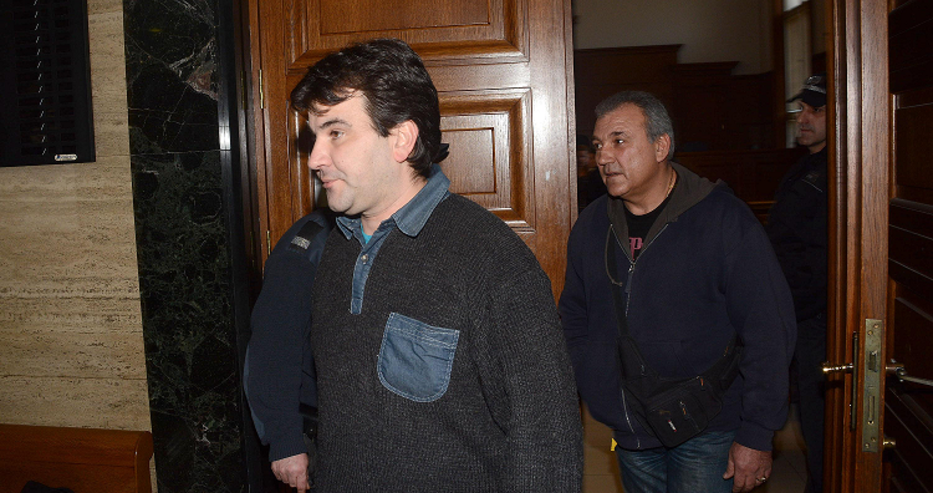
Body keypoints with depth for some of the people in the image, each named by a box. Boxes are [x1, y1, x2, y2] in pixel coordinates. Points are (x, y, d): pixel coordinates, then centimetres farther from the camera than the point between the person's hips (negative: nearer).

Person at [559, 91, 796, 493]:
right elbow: (574, 320, 14)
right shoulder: (590, 226, 4)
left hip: (706, 435, -4)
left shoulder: (723, 219, -11)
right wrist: (594, 393, 5)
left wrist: (756, 436, -12)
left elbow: (769, 333, -11)